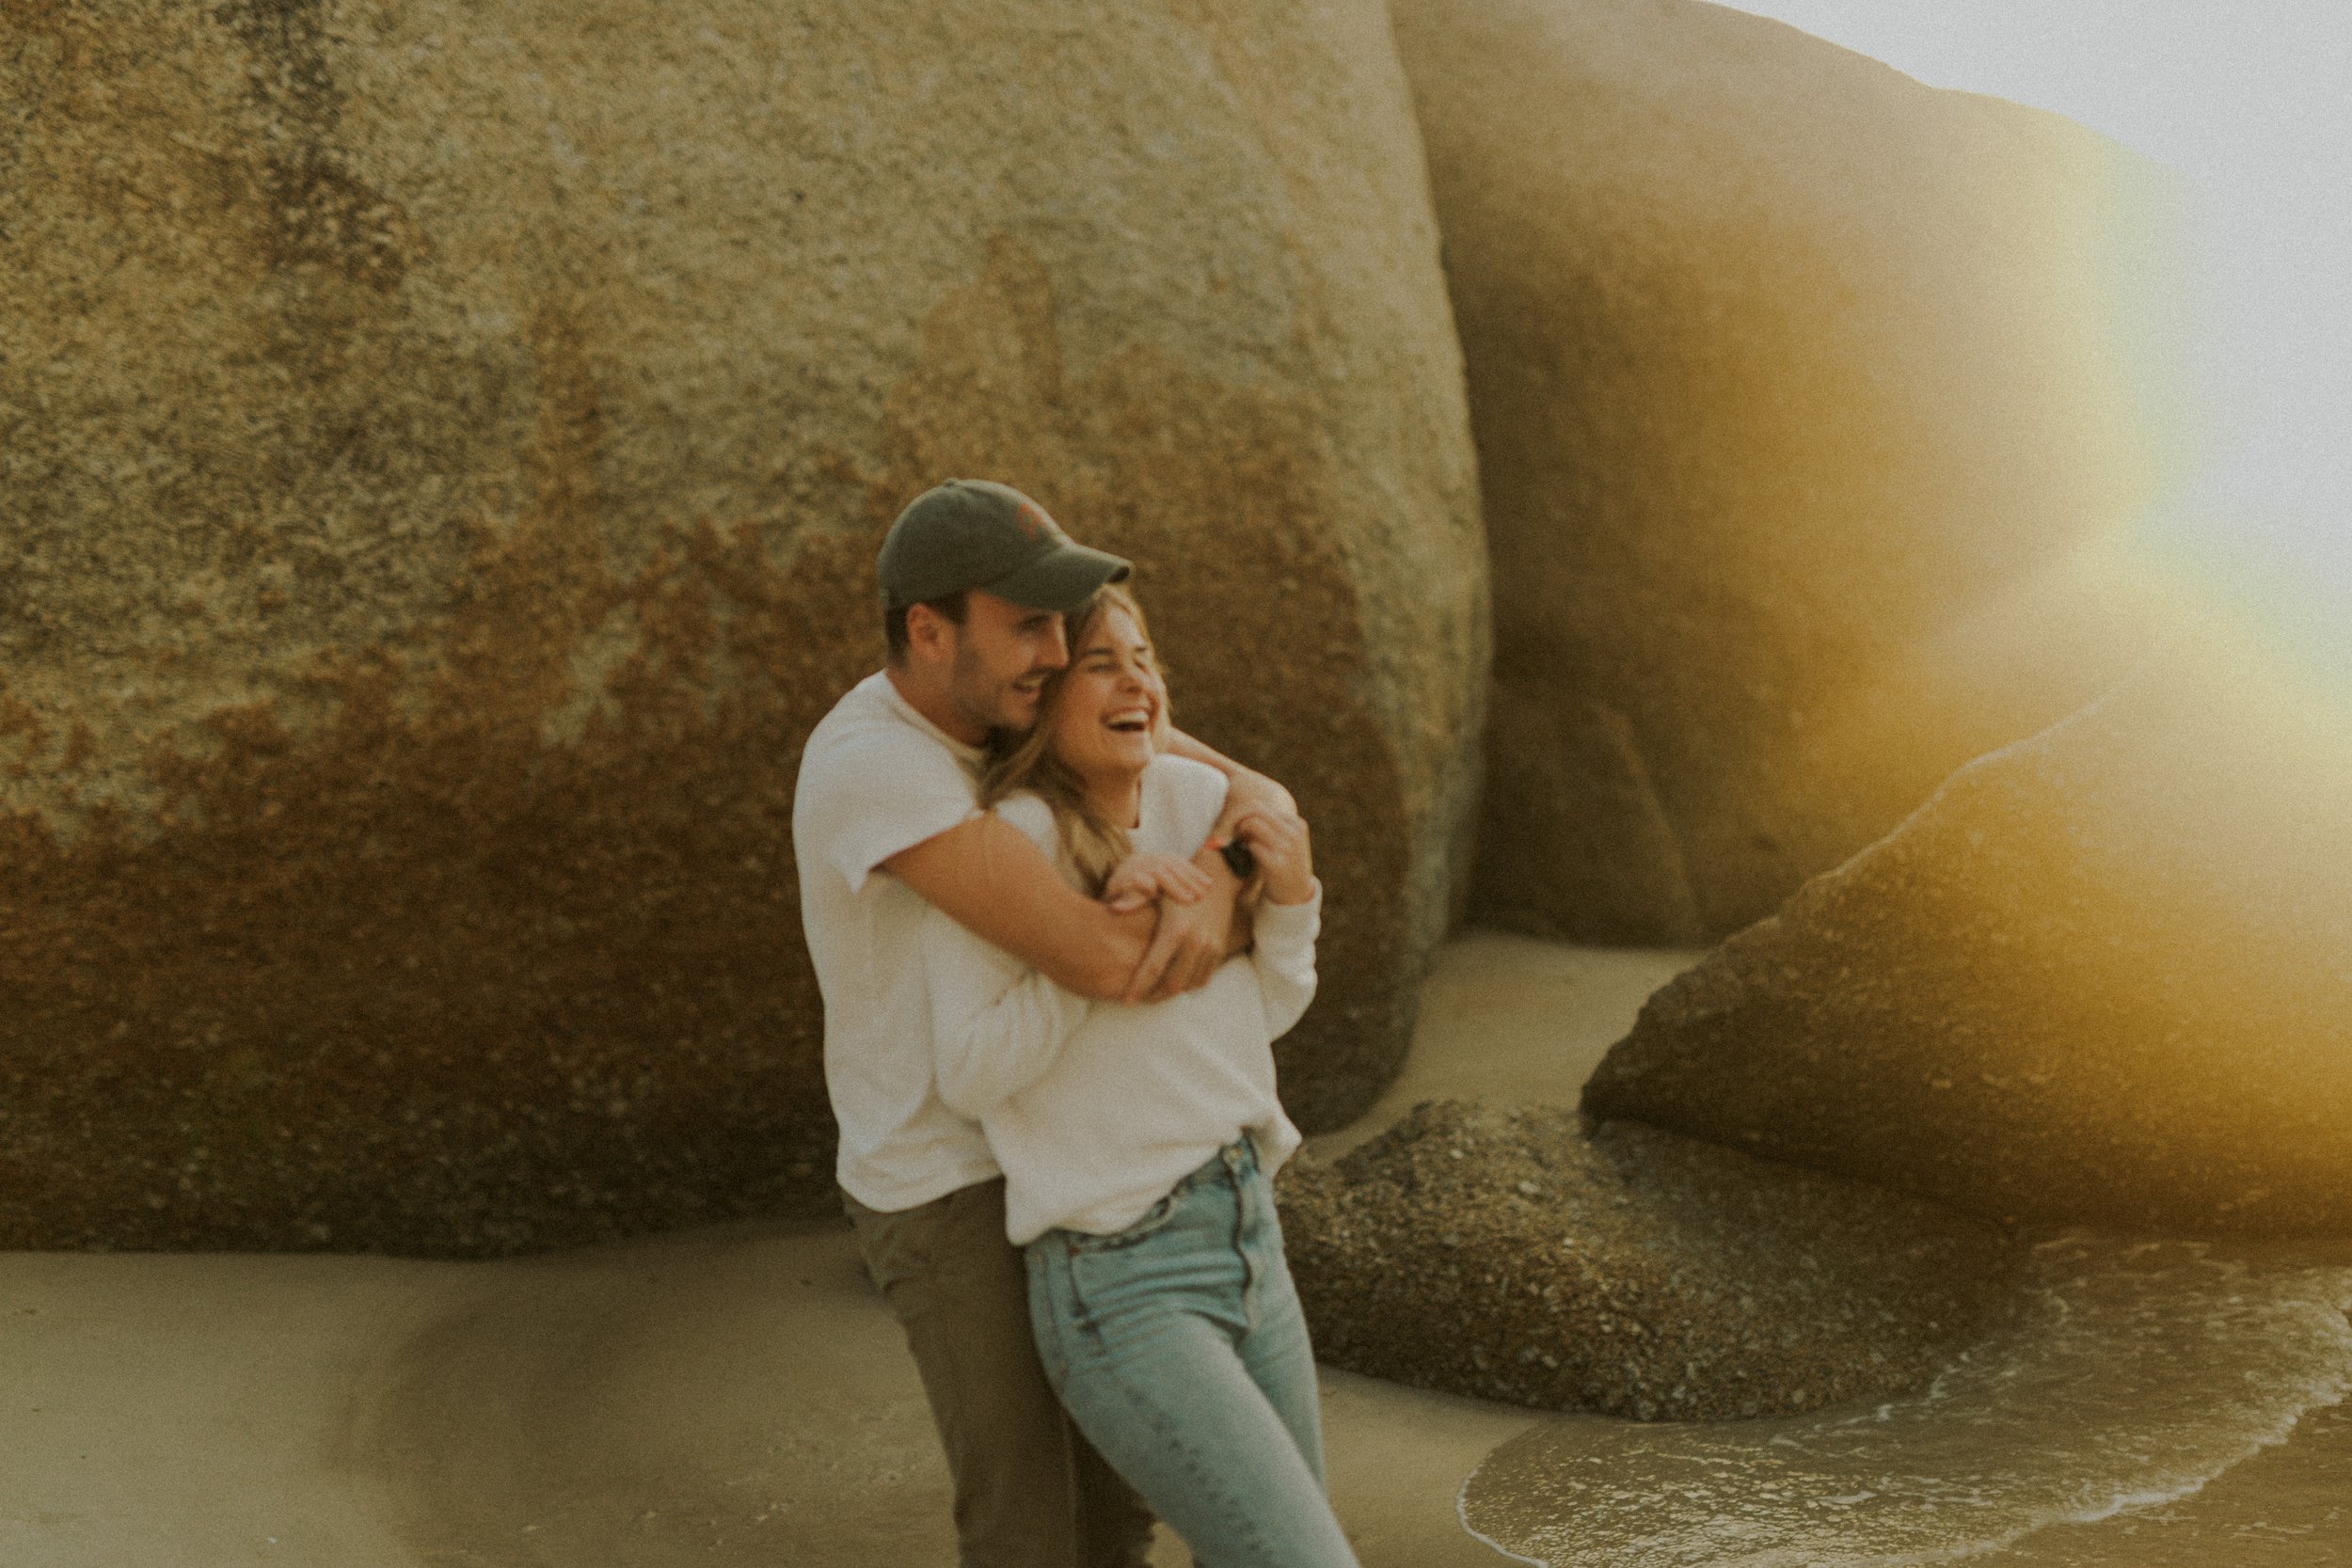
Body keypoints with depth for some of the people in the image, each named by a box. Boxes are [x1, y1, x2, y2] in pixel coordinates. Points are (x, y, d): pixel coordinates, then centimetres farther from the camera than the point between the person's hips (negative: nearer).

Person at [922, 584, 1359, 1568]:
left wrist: (1293, 896, -6)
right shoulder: (999, 842, -16)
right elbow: (969, 1075, -17)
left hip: (1242, 1242, 8)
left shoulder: (1197, 799, 3)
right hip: (1120, 1292, -8)